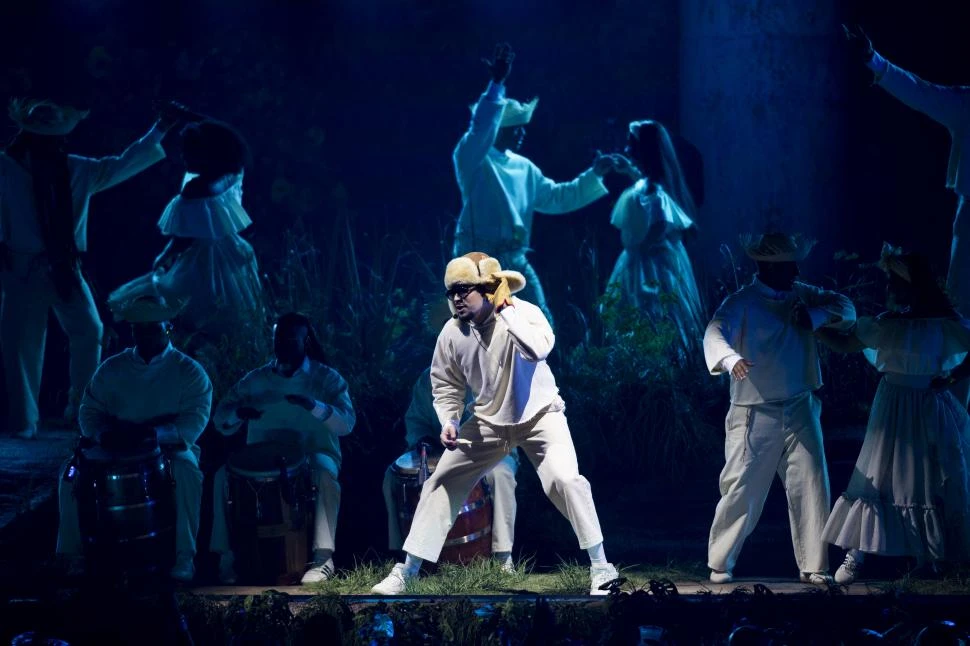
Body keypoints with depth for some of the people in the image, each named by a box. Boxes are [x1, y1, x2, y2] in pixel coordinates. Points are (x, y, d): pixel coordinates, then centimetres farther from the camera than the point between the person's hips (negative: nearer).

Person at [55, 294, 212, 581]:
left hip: (169, 447, -3)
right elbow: (89, 412, 6)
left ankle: (184, 557, -27)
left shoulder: (188, 372, -4)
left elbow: (194, 422, -15)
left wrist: (152, 433, -30)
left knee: (185, 471, -38)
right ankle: (70, 555, -10)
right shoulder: (112, 369, 8)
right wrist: (104, 432, -18)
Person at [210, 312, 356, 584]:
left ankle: (323, 557, -31)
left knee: (325, 474, -37)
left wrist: (314, 406, -30)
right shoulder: (256, 380, 8)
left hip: (313, 453, -2)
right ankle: (227, 556, -20)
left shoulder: (326, 378, 0)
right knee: (224, 475, -25)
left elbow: (347, 424, -12)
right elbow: (220, 421, 6)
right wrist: (238, 413, -19)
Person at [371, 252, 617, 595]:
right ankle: (406, 571, 11)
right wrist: (448, 421, -10)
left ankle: (600, 568, -12)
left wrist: (505, 311, -33)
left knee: (565, 480, -23)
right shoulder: (452, 333, -6)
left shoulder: (523, 313, -18)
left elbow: (538, 349, -40)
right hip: (488, 421, 4)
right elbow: (446, 386, 7)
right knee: (441, 483, 3)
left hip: (539, 414, -4)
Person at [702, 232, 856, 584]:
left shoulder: (802, 296, 9)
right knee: (741, 491, -4)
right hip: (754, 414, -5)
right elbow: (715, 333, -25)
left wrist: (817, 315, -10)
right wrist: (731, 359, -47)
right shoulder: (742, 302, -9)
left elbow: (847, 309, 10)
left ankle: (813, 566, 4)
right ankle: (720, 565, 9)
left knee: (811, 486, -2)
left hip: (800, 410, 5)